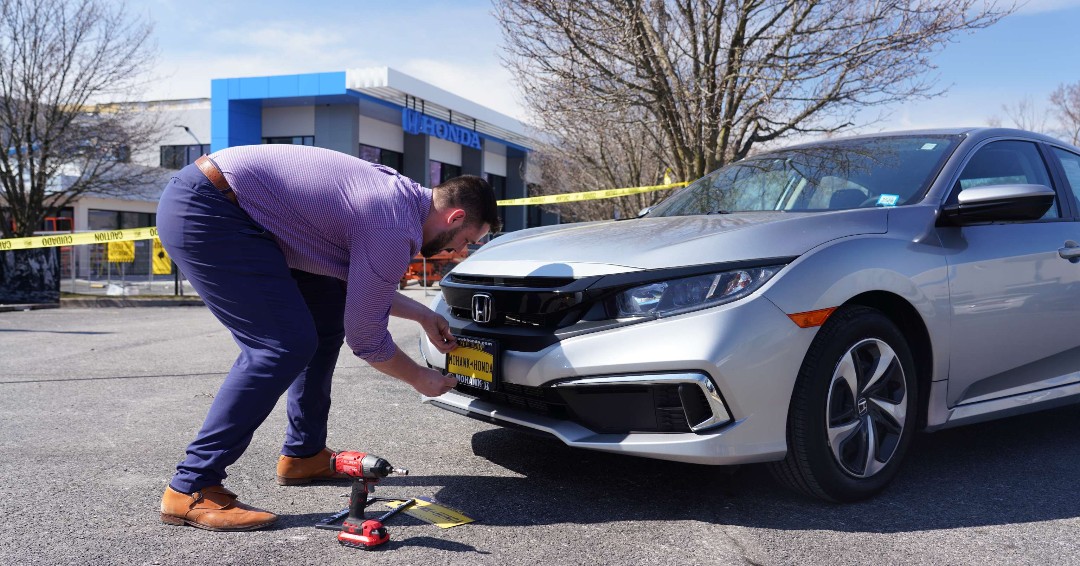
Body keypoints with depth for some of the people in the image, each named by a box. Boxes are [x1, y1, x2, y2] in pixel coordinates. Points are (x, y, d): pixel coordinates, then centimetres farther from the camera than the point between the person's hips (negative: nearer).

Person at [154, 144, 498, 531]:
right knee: (286, 344, -15)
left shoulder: (396, 193, 10)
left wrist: (423, 315, 22)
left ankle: (304, 454, 21)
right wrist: (420, 378, 5)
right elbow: (365, 336, -11)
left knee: (328, 313, 12)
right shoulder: (395, 227, -18)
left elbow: (358, 286, 23)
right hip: (204, 212, -10)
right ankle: (192, 489, -9)